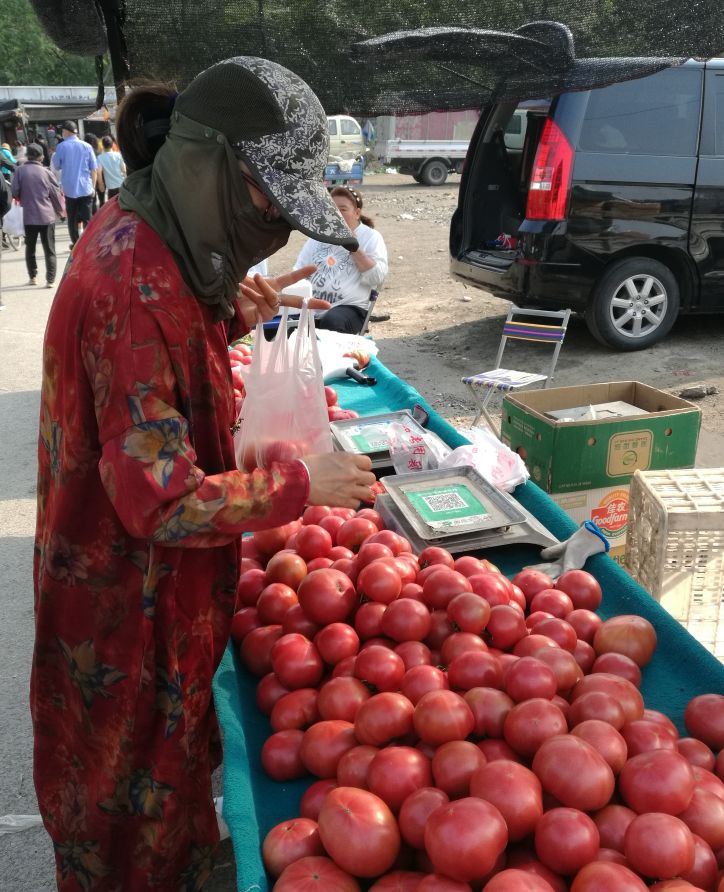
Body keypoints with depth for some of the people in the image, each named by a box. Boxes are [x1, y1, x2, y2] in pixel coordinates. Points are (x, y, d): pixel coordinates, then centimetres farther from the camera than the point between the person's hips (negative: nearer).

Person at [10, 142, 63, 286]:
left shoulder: (19, 171, -4)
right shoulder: (46, 172, -6)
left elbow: (15, 193, -3)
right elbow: (56, 193, 0)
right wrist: (60, 209, 17)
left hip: (29, 216, 1)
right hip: (47, 215, -1)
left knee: (30, 248, 17)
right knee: (49, 250, 3)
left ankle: (32, 277, 21)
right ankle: (50, 279, -4)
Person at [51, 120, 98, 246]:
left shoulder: (62, 147, -4)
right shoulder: (86, 146, -1)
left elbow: (56, 167, 7)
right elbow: (94, 169, 1)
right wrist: (93, 186, 11)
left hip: (69, 188, -1)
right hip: (86, 188, 1)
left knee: (72, 219, 11)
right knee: (87, 218, 2)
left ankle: (76, 244, 14)